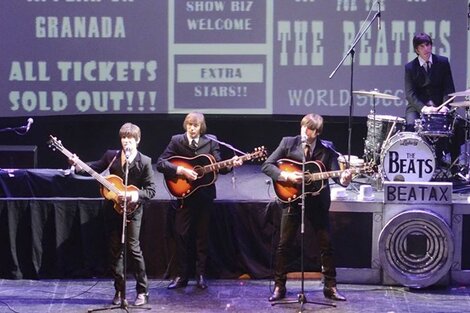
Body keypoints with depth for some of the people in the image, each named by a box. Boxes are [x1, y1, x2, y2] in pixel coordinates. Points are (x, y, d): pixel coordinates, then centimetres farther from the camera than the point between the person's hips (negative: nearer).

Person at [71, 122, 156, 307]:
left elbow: (151, 190, -7)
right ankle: (119, 291, 16)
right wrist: (79, 165, -9)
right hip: (113, 209, 4)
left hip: (132, 210, -4)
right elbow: (94, 168, 10)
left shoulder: (144, 162, -6)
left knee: (133, 248, -7)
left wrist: (133, 195, -21)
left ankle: (142, 291, 2)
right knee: (115, 250, 7)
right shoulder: (111, 156, 3)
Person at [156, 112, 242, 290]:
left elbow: (219, 167, -2)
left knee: (202, 235, 5)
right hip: (185, 194, -1)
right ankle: (181, 276, 6)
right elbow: (161, 163, -8)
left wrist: (231, 164, -22)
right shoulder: (177, 141, -1)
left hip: (205, 194, 1)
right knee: (182, 235, 0)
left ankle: (201, 275, 12)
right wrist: (182, 171, -19)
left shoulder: (210, 142, 2)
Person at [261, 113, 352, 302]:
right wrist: (286, 176, -18)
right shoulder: (288, 143, -3)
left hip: (318, 202, 1)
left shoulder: (326, 150, -2)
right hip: (292, 199, -1)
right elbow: (266, 166, -5)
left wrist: (344, 179, -33)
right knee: (284, 244, 2)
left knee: (326, 245, 3)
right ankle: (279, 287, 11)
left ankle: (330, 287, 13)